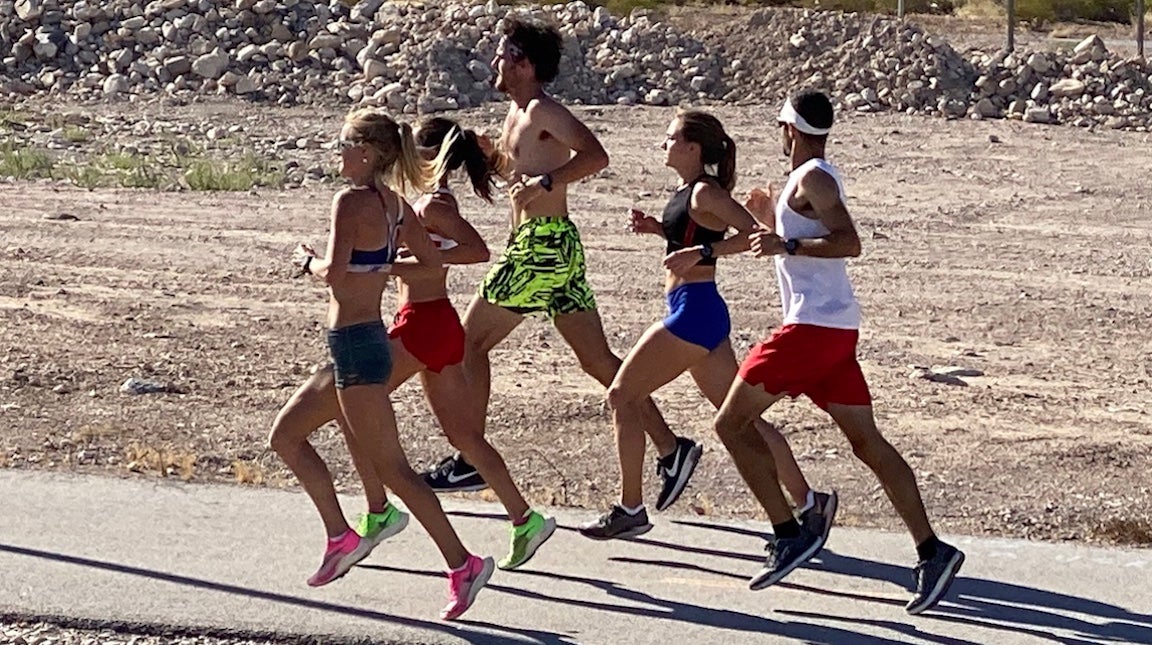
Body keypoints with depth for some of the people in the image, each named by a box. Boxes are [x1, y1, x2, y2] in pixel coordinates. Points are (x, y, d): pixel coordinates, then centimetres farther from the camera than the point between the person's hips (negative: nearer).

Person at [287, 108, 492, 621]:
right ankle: (340, 536, 27)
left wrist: (308, 260, -6)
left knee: (390, 466, -5)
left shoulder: (351, 202, -17)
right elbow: (433, 264, 12)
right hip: (367, 336, 10)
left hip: (354, 345, -10)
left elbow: (334, 274, -26)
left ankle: (462, 563, -4)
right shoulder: (395, 204, 8)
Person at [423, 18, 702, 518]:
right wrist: (489, 153, 15)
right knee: (598, 360, 7)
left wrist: (546, 182, -29)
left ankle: (469, 461, 6)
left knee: (471, 342, 1)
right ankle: (670, 448, 4)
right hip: (554, 245, 10)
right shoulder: (518, 113, 18)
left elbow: (595, 156, -23)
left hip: (543, 246, -10)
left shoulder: (542, 111, -11)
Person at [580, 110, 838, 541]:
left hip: (693, 311, -10)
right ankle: (808, 502, 11)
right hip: (699, 311, 10)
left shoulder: (705, 192, -13)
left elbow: (754, 233, -23)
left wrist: (701, 253, -28)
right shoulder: (688, 190, 14)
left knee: (621, 396, -2)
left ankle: (629, 512, 3)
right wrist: (657, 228, 13)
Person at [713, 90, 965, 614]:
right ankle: (931, 551, -5)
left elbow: (848, 243, -22)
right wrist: (772, 222, 35)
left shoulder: (812, 179, -8)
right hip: (836, 329, 10)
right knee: (867, 441, 4)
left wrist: (785, 244, -24)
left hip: (812, 328, -10)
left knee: (732, 422, -2)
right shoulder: (815, 179, 22)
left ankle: (789, 533, -5)